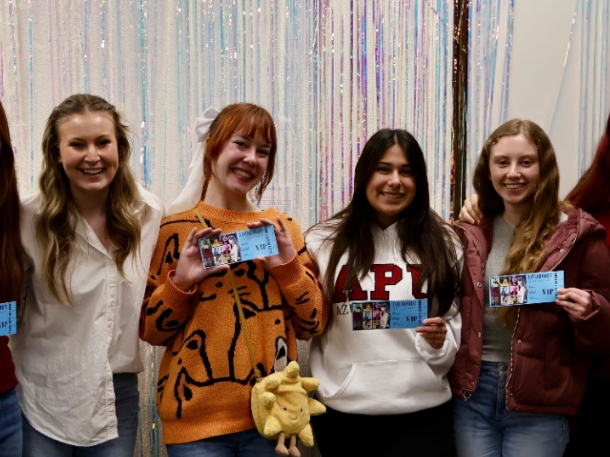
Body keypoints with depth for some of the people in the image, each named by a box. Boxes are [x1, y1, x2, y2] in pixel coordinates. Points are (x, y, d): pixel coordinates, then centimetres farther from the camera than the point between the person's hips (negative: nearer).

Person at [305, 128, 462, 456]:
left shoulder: (442, 243, 4)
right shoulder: (324, 241, -1)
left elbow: (454, 323, 8)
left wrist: (441, 342, -11)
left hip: (422, 411, 1)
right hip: (342, 412, 0)